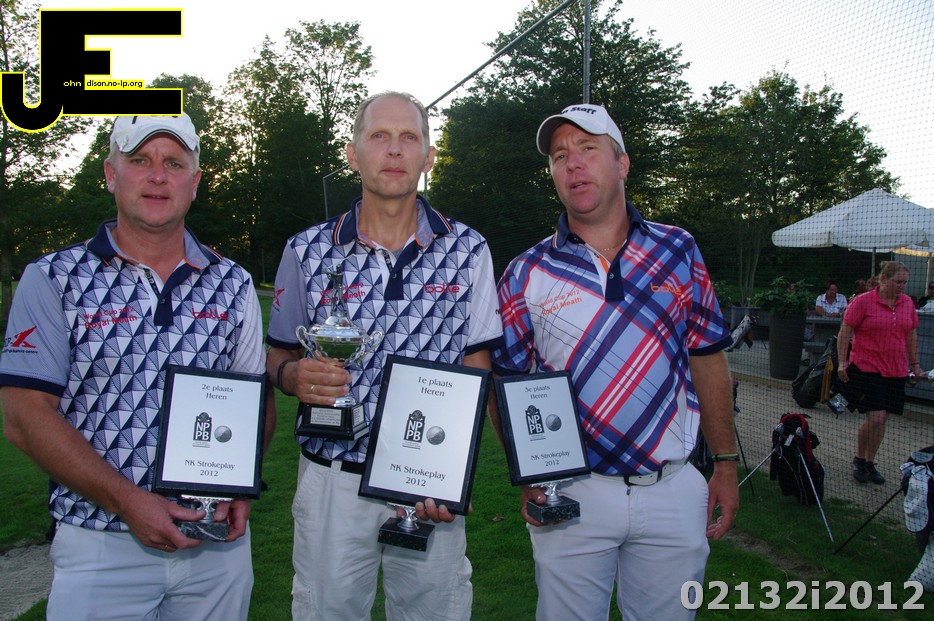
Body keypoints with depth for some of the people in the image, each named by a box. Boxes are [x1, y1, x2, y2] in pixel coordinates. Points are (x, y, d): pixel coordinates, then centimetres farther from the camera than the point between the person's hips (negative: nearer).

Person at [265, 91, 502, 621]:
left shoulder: (467, 251, -1)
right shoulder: (308, 252, 0)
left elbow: (476, 368, 1)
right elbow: (278, 355, 9)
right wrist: (296, 375, -15)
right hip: (332, 480, 1)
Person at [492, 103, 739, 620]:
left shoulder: (678, 251, 2)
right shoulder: (526, 274, -3)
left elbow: (708, 359, 6)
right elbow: (508, 384, 0)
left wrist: (725, 463, 7)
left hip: (675, 493, 2)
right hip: (570, 495, -1)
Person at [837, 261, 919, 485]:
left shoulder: (907, 303, 9)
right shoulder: (863, 302, -8)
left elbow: (911, 335, 18)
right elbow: (845, 331, -6)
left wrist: (915, 363, 16)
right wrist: (842, 362, -11)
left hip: (896, 372, 5)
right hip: (866, 368, -5)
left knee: (882, 419, 8)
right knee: (875, 418, -11)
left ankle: (869, 463, 23)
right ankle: (859, 460, 11)